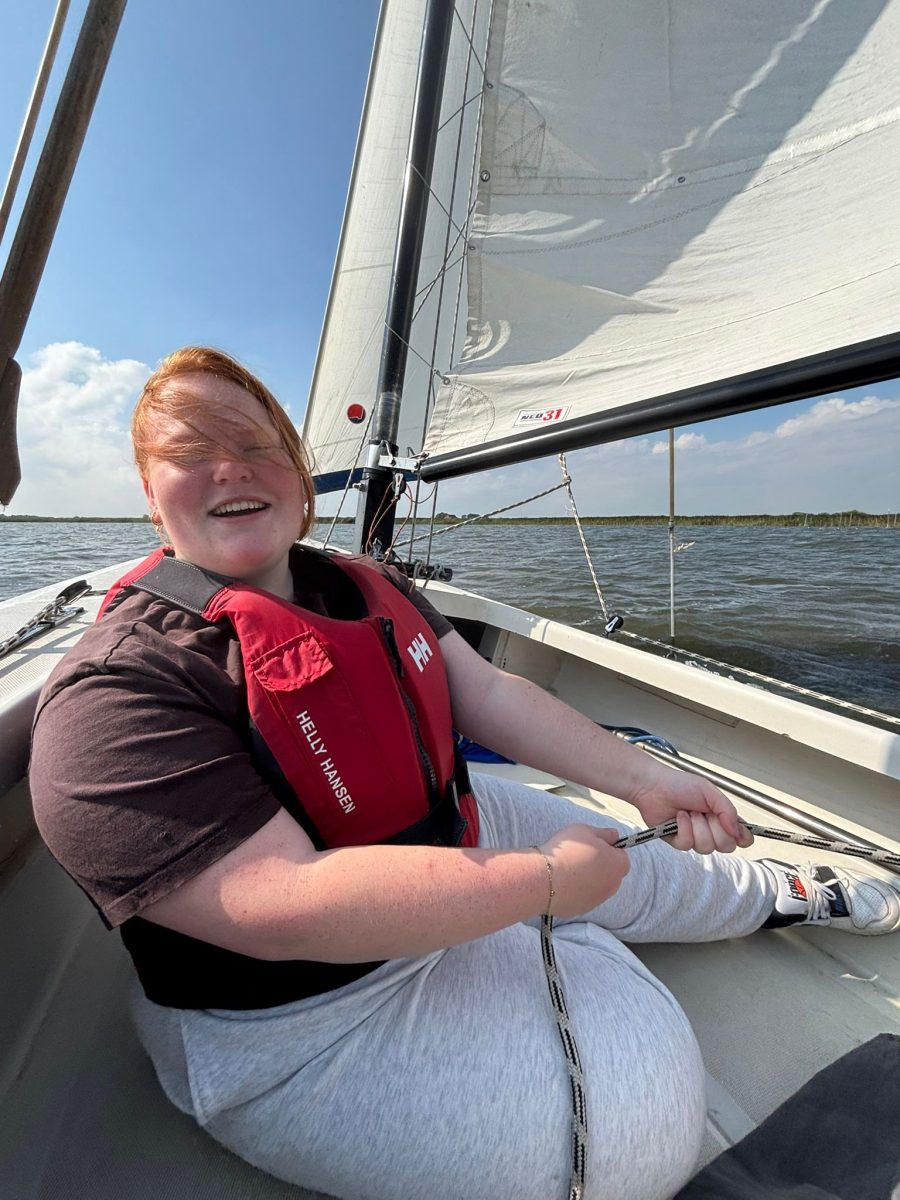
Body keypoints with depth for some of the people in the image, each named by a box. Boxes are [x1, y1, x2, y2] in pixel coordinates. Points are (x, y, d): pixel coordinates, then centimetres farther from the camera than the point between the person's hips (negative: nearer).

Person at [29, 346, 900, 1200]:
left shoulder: (363, 588, -1)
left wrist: (642, 778, -5)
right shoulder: (118, 687, -23)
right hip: (316, 1014, -5)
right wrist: (549, 877, -25)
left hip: (459, 830, 7)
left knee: (652, 870, 22)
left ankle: (789, 891, 50)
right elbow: (288, 907, -31)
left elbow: (488, 690, -3)